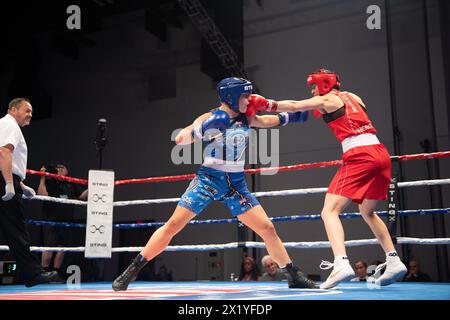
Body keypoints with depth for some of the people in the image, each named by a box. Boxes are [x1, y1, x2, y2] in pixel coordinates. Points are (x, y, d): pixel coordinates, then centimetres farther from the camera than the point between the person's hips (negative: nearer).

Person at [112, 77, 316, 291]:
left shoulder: (247, 118, 6)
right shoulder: (209, 118, -7)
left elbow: (274, 120, 18)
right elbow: (179, 139, -14)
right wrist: (202, 129, -29)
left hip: (237, 184, 4)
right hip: (208, 179, -4)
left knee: (267, 228, 0)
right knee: (172, 226, -9)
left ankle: (294, 276, 14)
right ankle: (132, 270, 2)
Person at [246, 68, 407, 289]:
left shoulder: (326, 99, 5)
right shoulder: (353, 97, 24)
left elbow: (295, 106, -6)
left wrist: (263, 103, -5)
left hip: (359, 157, -7)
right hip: (381, 154, 8)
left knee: (329, 211, -10)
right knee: (367, 212, 23)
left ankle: (341, 264, -30)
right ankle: (394, 262, 18)